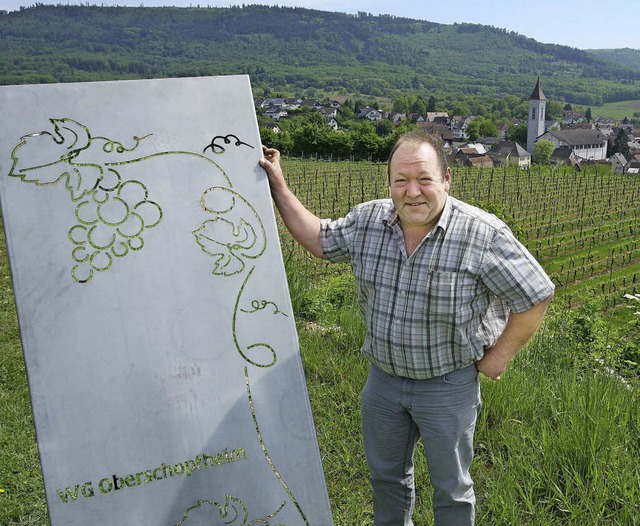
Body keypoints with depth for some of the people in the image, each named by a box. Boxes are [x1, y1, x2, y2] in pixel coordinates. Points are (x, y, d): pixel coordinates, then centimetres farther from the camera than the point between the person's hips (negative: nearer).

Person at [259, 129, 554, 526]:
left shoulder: (484, 234, -23)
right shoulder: (367, 220, -8)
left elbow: (536, 296, -14)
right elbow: (319, 239, 8)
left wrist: (499, 357, -9)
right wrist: (278, 185, 5)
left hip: (448, 385, -4)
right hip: (383, 376, 5)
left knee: (451, 488, 16)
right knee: (386, 474, 25)